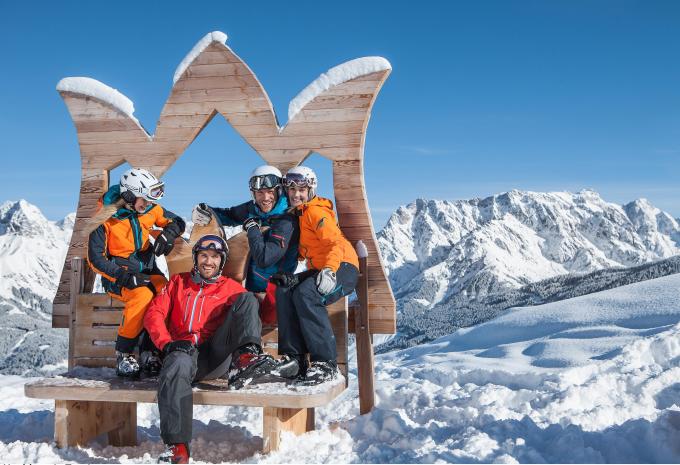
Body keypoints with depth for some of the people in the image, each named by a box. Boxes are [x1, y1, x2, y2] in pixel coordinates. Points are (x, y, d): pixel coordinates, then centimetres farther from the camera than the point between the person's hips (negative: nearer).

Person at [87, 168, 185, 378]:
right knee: (143, 296, -35)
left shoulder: (150, 209, 2)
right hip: (118, 276, -4)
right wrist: (123, 276, -25)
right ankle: (123, 354, -19)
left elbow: (176, 222, 17)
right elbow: (96, 259, -11)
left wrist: (168, 234, -7)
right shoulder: (106, 218, -11)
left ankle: (149, 352, -16)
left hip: (146, 270, 4)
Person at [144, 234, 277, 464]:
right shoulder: (178, 282, 25)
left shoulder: (232, 288, 23)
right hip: (183, 350, -1)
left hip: (216, 355, 1)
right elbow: (154, 313, 11)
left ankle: (244, 359, -36)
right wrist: (167, 342, -7)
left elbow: (265, 315, 16)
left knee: (247, 299, -13)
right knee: (178, 366, -39)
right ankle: (177, 446, -39)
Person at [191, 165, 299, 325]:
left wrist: (252, 227, -19)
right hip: (253, 285, 6)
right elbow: (230, 216, 20)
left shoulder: (286, 221, -24)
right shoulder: (253, 208, 0)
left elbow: (263, 259, -29)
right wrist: (209, 211, 0)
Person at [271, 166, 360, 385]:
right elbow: (301, 251, 22)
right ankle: (295, 357, -15)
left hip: (343, 267, -8)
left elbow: (335, 243, -21)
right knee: (284, 291, -12)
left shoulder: (316, 211, -9)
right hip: (319, 269, 8)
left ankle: (326, 364, -30)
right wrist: (290, 276, 7)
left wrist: (329, 271, -34)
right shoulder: (298, 214, 18)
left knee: (305, 293, -32)